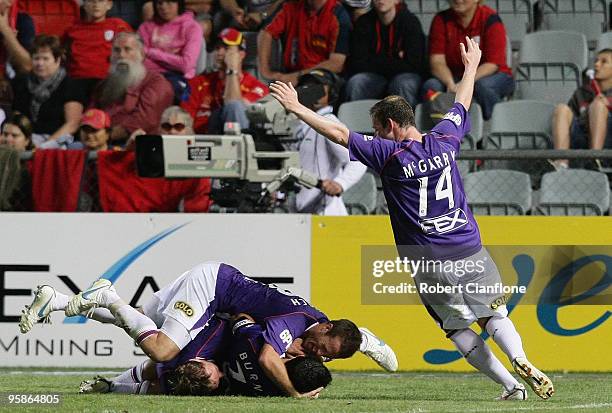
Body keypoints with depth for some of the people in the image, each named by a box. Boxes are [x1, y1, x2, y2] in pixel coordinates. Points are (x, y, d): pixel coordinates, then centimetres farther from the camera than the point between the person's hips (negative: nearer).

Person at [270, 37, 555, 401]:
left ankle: (510, 384, -3)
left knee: (459, 328, 10)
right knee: (494, 316, 10)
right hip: (470, 252, 3)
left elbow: (339, 133, -6)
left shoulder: (388, 153, -8)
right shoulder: (444, 141, 3)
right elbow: (462, 104, 22)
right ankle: (521, 360, -21)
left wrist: (296, 107, 1)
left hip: (429, 265, -3)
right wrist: (471, 66, 40)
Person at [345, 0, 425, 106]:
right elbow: (357, 64, -8)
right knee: (355, 83, -29)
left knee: (404, 84, -36)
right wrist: (394, 62, -11)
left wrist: (377, 63, -9)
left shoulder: (410, 22, -9)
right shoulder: (364, 23, -2)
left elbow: (414, 65, -14)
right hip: (374, 76, 2)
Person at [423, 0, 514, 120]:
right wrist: (451, 84, -30)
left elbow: (492, 64, -16)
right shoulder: (441, 20, -1)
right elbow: (437, 62, -8)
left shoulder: (490, 20, -10)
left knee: (483, 86, -36)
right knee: (430, 86, -27)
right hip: (454, 77, 3)